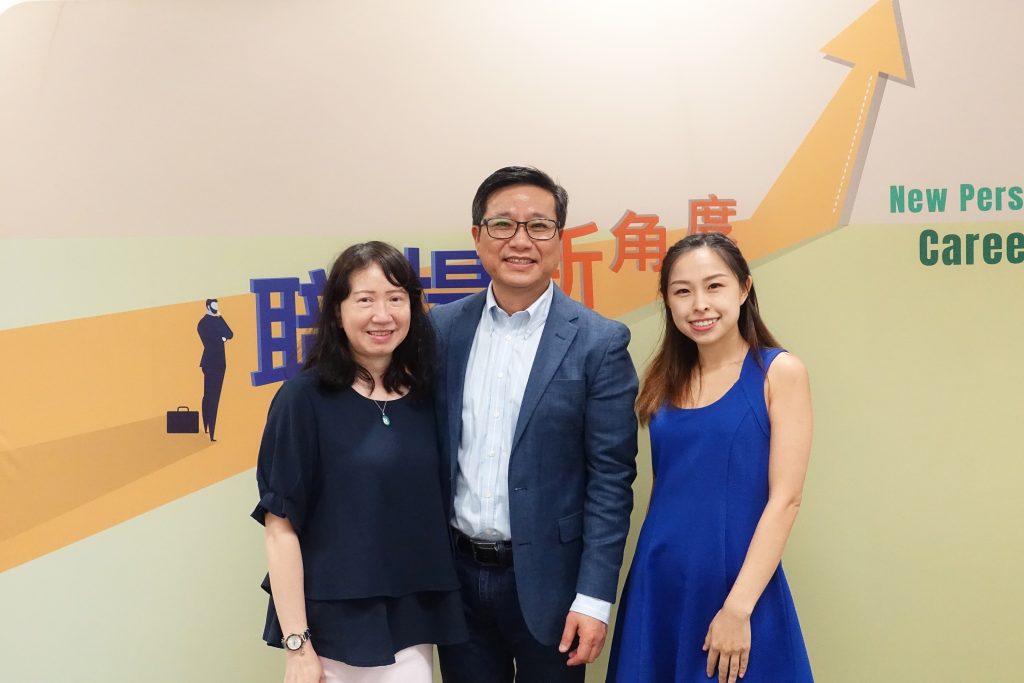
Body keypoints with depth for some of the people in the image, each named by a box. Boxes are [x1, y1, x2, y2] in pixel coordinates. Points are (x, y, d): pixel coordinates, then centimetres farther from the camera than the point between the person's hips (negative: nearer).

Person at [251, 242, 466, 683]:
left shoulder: (425, 398, 2)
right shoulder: (304, 398, -11)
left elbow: (432, 510, 9)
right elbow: (281, 526, -12)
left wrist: (440, 611, 6)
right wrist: (296, 645, -13)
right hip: (331, 629, -4)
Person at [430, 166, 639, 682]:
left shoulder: (599, 343, -9)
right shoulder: (441, 329, 0)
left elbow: (611, 479, -9)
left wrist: (594, 598, -12)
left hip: (546, 579, -3)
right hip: (455, 572, 3)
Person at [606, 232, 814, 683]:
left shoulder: (780, 372, -7)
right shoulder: (663, 379, 6)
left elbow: (785, 498, -12)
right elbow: (668, 490, 8)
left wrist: (738, 608, -17)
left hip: (739, 585, -4)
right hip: (658, 585, 4)